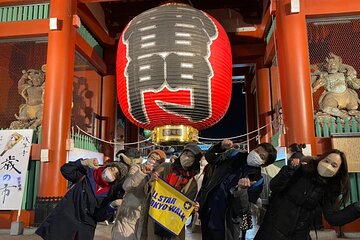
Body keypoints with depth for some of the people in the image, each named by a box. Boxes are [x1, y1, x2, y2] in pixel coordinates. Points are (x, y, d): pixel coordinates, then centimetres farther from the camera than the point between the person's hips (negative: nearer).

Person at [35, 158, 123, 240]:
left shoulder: (109, 193, 2)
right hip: (66, 219, -2)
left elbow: (99, 217, -2)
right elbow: (65, 170, -5)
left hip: (85, 227, 2)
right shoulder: (87, 174, 0)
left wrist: (112, 206, -18)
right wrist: (84, 162, -13)